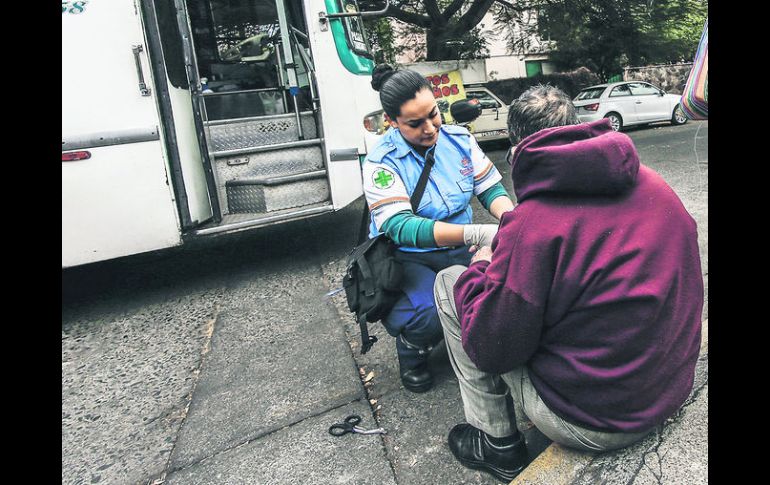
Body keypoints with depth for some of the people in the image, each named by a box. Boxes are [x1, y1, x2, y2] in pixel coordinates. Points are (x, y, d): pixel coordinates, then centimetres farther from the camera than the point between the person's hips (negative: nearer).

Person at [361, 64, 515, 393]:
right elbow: (400, 227, -27)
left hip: (460, 251, 5)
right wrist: (476, 234, -38)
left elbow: (491, 188, 2)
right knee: (431, 316, -34)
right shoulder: (382, 163, -15)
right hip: (408, 257, -4)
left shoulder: (459, 139, 1)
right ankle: (411, 354, 4)